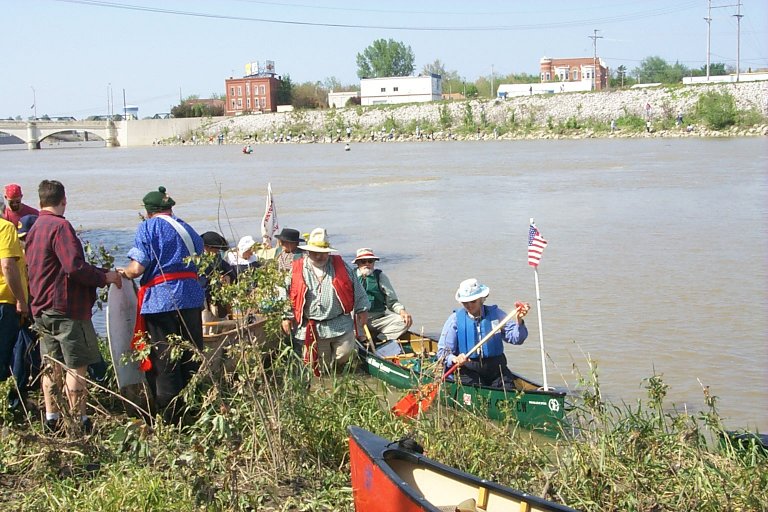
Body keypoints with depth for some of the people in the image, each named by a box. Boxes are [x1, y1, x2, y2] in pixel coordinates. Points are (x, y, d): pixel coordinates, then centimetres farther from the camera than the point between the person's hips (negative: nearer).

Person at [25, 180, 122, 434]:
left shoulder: (34, 229, 13)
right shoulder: (60, 227, -15)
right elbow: (75, 267, -25)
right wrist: (105, 277, -11)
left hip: (42, 308, 9)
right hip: (66, 308, -9)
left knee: (51, 365, 13)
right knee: (76, 366, -4)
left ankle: (51, 418, 17)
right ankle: (79, 421, -2)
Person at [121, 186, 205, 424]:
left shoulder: (147, 228, -3)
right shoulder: (186, 228, 14)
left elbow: (137, 268, -11)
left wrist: (122, 274, 9)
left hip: (160, 301, -5)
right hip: (191, 298, 5)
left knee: (164, 362, 2)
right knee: (191, 358, 14)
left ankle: (170, 419, 5)